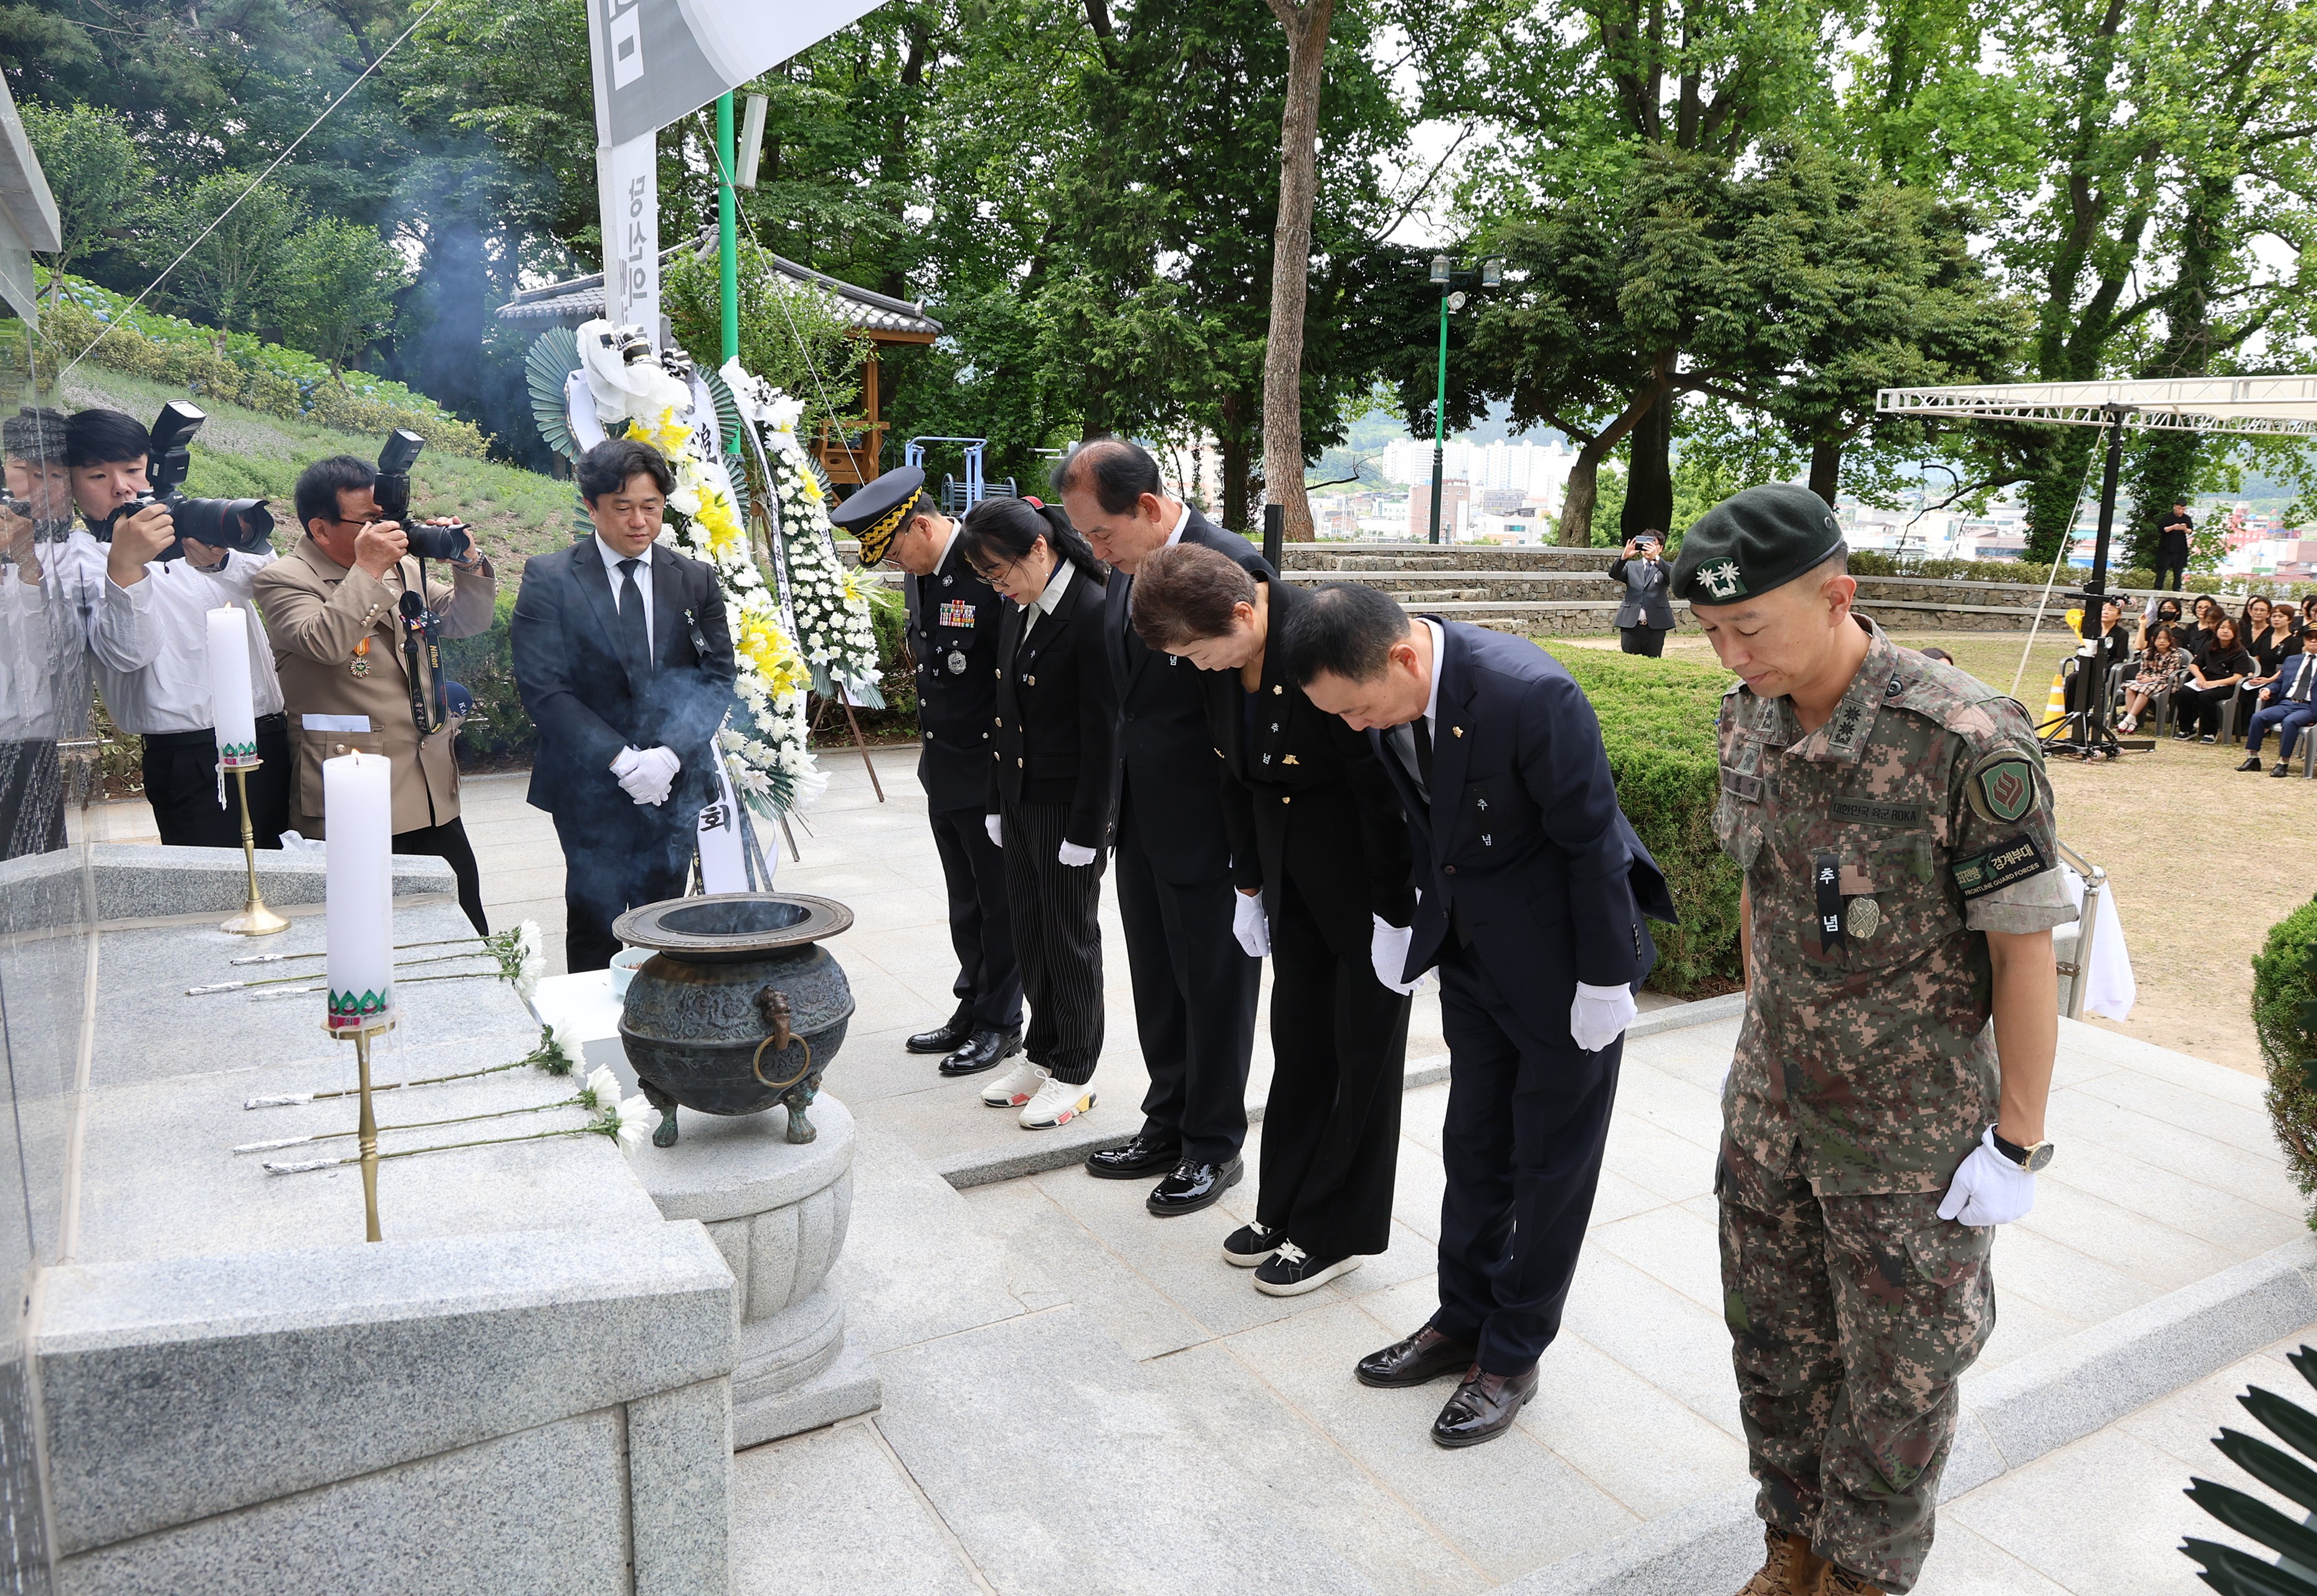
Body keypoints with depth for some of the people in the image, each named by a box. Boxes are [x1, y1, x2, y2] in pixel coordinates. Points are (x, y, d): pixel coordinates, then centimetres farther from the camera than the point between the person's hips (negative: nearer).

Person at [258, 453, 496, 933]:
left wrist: (469, 563, -1)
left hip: (433, 792, 6)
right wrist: (368, 570, -22)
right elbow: (324, 643, -23)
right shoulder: (285, 579, -5)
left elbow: (468, 622, 16)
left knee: (465, 925, 12)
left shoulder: (402, 567, 15)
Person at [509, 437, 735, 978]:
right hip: (590, 787, -2)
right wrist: (621, 759, -16)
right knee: (595, 933, 5)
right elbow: (543, 689, -8)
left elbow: (718, 675, 3)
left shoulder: (696, 580, 6)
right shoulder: (548, 578, -2)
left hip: (675, 787, 2)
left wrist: (669, 755, -13)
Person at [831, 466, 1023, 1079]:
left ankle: (1000, 1023, 20)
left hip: (990, 774, -8)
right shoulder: (920, 577, 7)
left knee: (1000, 901, 6)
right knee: (965, 902, 18)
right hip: (944, 770, 8)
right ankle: (971, 1009, 32)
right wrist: (933, 741, 16)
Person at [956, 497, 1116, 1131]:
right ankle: (1042, 1055, 31)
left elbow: (1104, 730, -18)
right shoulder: (1017, 612, 8)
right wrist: (995, 802, 12)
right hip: (1019, 804, 8)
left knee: (1070, 940, 5)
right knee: (1031, 937, 16)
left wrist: (1087, 828, -18)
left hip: (1069, 809, -8)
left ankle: (1075, 1075, 19)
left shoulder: (1093, 613, -18)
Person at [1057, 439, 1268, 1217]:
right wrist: (1115, 803, 11)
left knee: (1214, 987, 8)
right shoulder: (1125, 569, 5)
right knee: (1157, 986, 19)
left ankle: (1214, 1148, 25)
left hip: (1207, 827, -8)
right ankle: (1168, 1127, 36)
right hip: (1141, 822, 8)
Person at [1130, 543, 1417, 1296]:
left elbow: (1384, 787, -24)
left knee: (1363, 1052, 6)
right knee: (1296, 1044, 15)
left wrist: (1395, 919, -18)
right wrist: (1249, 887, 10)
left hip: (1372, 880, -7)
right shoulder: (1224, 660, -6)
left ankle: (1338, 1232, 21)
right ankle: (1284, 1210, 30)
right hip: (1294, 879, 7)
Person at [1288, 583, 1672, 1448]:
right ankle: (1463, 1320, 36)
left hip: (1561, 951, -6)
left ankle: (1512, 1354, 26)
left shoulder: (1531, 694, -32)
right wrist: (1416, 908, 10)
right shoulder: (1389, 693, -10)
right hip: (1472, 947, 7)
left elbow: (1592, 841, -23)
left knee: (1551, 1164, 10)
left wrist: (1603, 982, -17)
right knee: (1474, 1144, 18)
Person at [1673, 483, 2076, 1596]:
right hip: (1770, 1112, 6)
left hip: (1913, 1131, -5)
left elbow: (2026, 951, -17)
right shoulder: (1748, 717, -5)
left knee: (1898, 1369, 14)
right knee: (1775, 1343, 19)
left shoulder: (1968, 743, -25)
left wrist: (2016, 1146, -12)